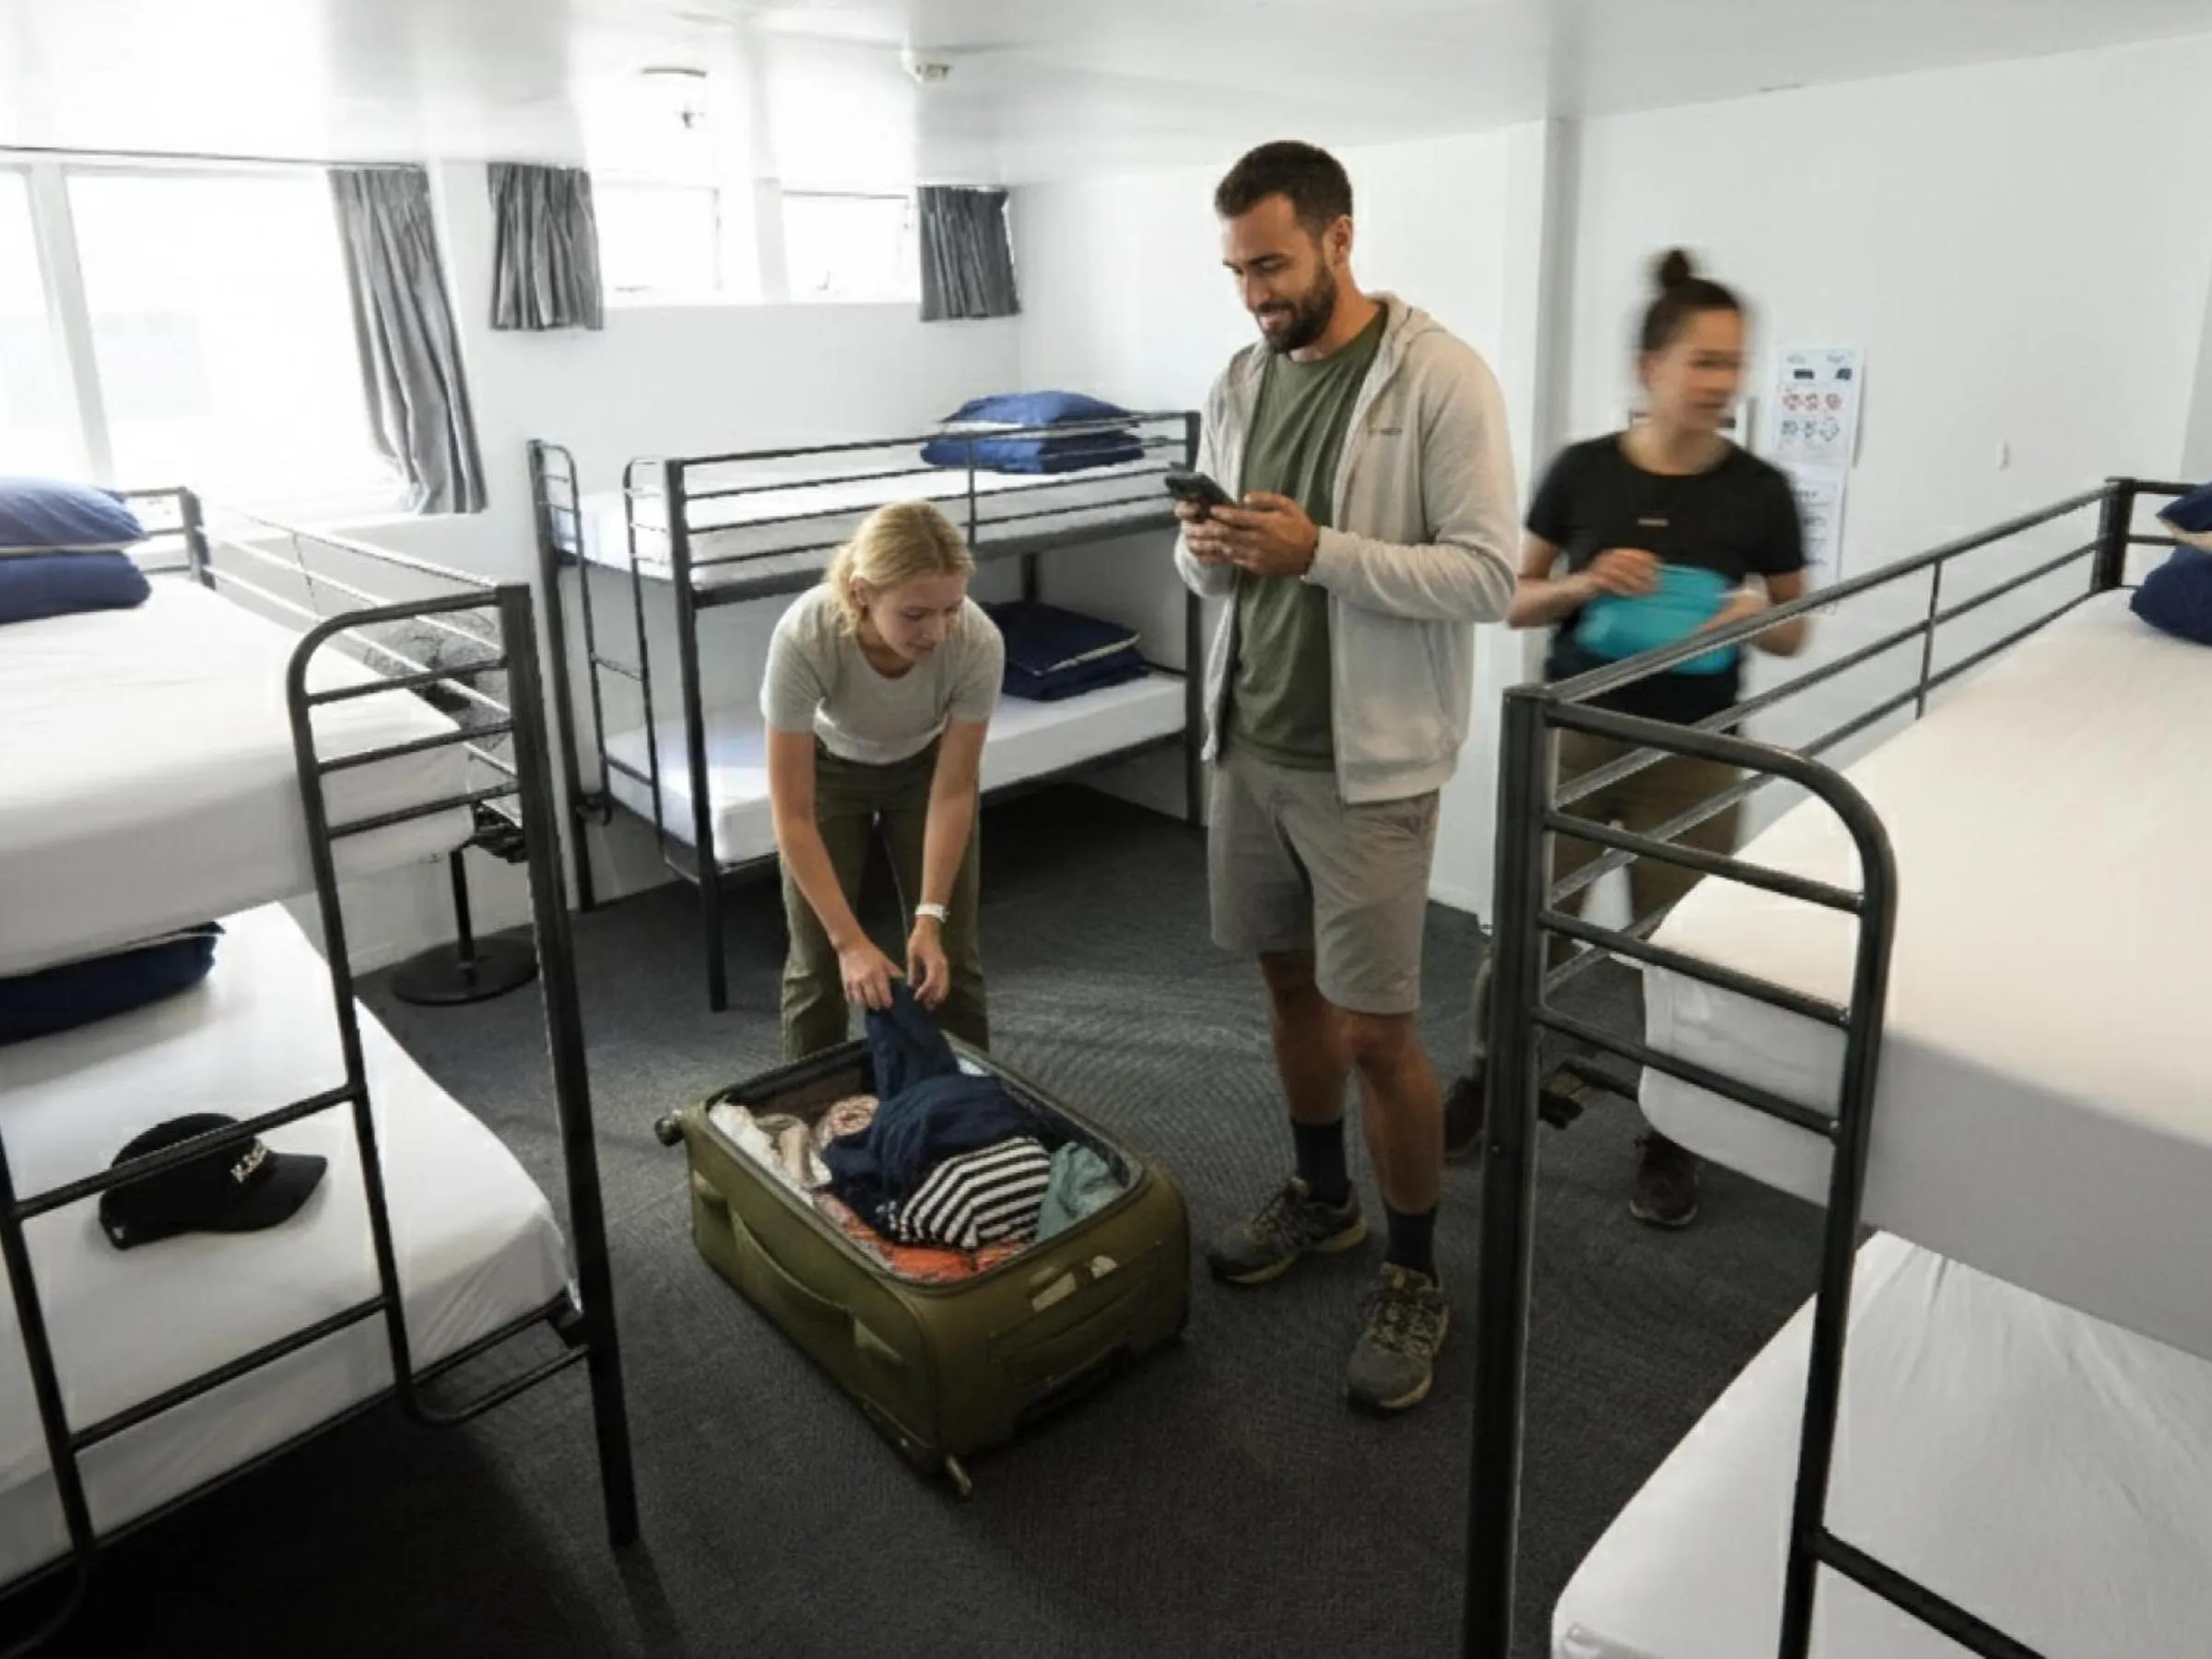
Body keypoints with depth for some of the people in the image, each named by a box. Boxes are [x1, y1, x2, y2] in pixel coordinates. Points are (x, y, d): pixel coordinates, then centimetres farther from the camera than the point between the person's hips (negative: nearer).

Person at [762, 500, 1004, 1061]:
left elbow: (953, 793, -23)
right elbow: (793, 816, -33)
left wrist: (929, 917, -28)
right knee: (818, 960, -4)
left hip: (925, 766, 1)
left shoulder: (978, 643, -36)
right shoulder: (803, 638, -40)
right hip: (829, 765, -1)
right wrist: (850, 940, -36)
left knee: (949, 957, -2)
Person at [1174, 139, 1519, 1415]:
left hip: (1368, 759, -7)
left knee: (1377, 1031, -1)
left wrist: (1319, 552, -25)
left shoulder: (1441, 377, -12)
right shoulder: (1242, 378, 9)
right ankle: (1324, 1198, 40)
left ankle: (1416, 1277, 20)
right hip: (1250, 740, 7)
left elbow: (1489, 578, -17)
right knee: (1291, 979, 18)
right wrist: (1204, 553, -9)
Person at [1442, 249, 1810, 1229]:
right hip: (1573, 739, 0)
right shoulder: (1582, 472, -3)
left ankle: (1669, 1138, 26)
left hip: (1690, 755, 0)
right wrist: (1583, 585, -16)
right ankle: (1487, 1080, 32)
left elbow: (1795, 634, 6)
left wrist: (1759, 617, -16)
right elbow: (1513, 600, 4)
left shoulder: (1760, 492, -3)